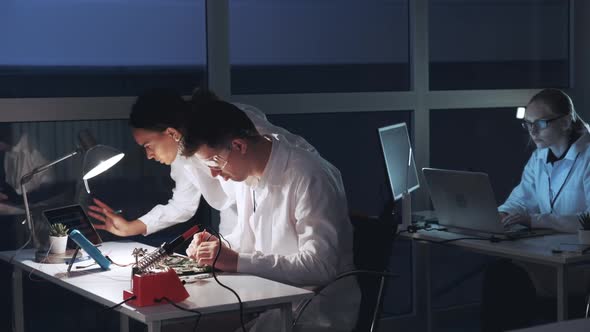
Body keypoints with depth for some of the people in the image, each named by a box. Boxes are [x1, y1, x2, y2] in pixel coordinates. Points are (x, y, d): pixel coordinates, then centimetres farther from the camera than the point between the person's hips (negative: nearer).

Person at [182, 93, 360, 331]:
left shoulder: (308, 177, -21)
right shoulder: (245, 172, 4)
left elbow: (319, 266, -27)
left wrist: (237, 261, -27)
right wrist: (219, 246, -2)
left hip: (317, 312, -7)